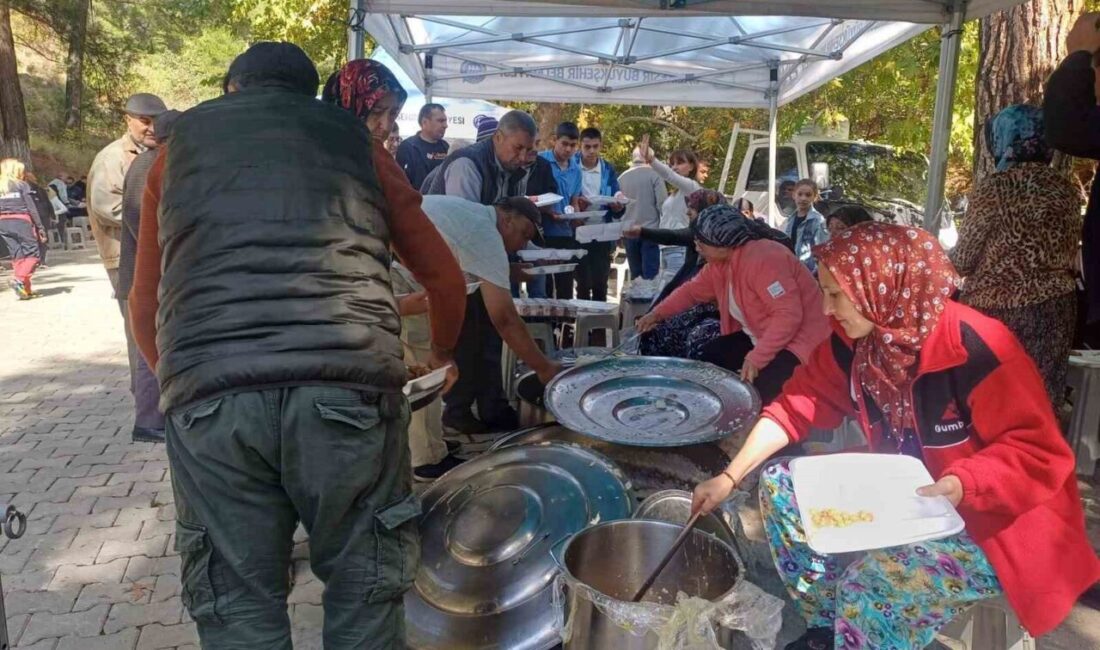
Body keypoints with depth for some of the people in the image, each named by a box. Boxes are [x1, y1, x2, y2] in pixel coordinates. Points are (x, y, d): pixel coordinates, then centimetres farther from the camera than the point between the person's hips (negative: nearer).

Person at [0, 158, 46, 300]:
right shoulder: (22, 185, -2)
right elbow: (32, 208, -7)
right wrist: (40, 227, -4)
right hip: (21, 221, -5)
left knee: (17, 255, 9)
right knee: (32, 253, 0)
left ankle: (25, 289, 9)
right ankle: (18, 279, -21)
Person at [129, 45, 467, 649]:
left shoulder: (183, 141, 25)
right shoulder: (354, 139, 23)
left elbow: (144, 307, 24)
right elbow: (444, 277, 23)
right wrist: (443, 355, 41)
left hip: (209, 395, 1)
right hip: (348, 386, 0)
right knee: (364, 595, 16)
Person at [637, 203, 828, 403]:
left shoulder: (763, 258, -28)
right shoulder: (721, 260, 1)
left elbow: (789, 316, -33)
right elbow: (693, 290, 16)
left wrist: (756, 358, -34)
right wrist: (657, 313, 10)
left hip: (799, 338, -9)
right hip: (760, 337, 9)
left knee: (757, 392, -27)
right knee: (709, 358, 5)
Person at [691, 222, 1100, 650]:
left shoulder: (976, 348, -27)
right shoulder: (851, 342, -6)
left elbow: (1039, 454, -22)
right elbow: (796, 407, -3)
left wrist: (959, 485, -40)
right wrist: (730, 478, -9)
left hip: (992, 526, -7)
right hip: (901, 499, 8)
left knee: (872, 585, -33)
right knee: (781, 484, -2)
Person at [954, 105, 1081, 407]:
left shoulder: (996, 187, -13)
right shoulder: (1066, 189, 5)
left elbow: (963, 261, -10)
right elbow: (1068, 255, 14)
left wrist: (940, 258, 10)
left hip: (999, 310, -6)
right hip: (1055, 309, 6)